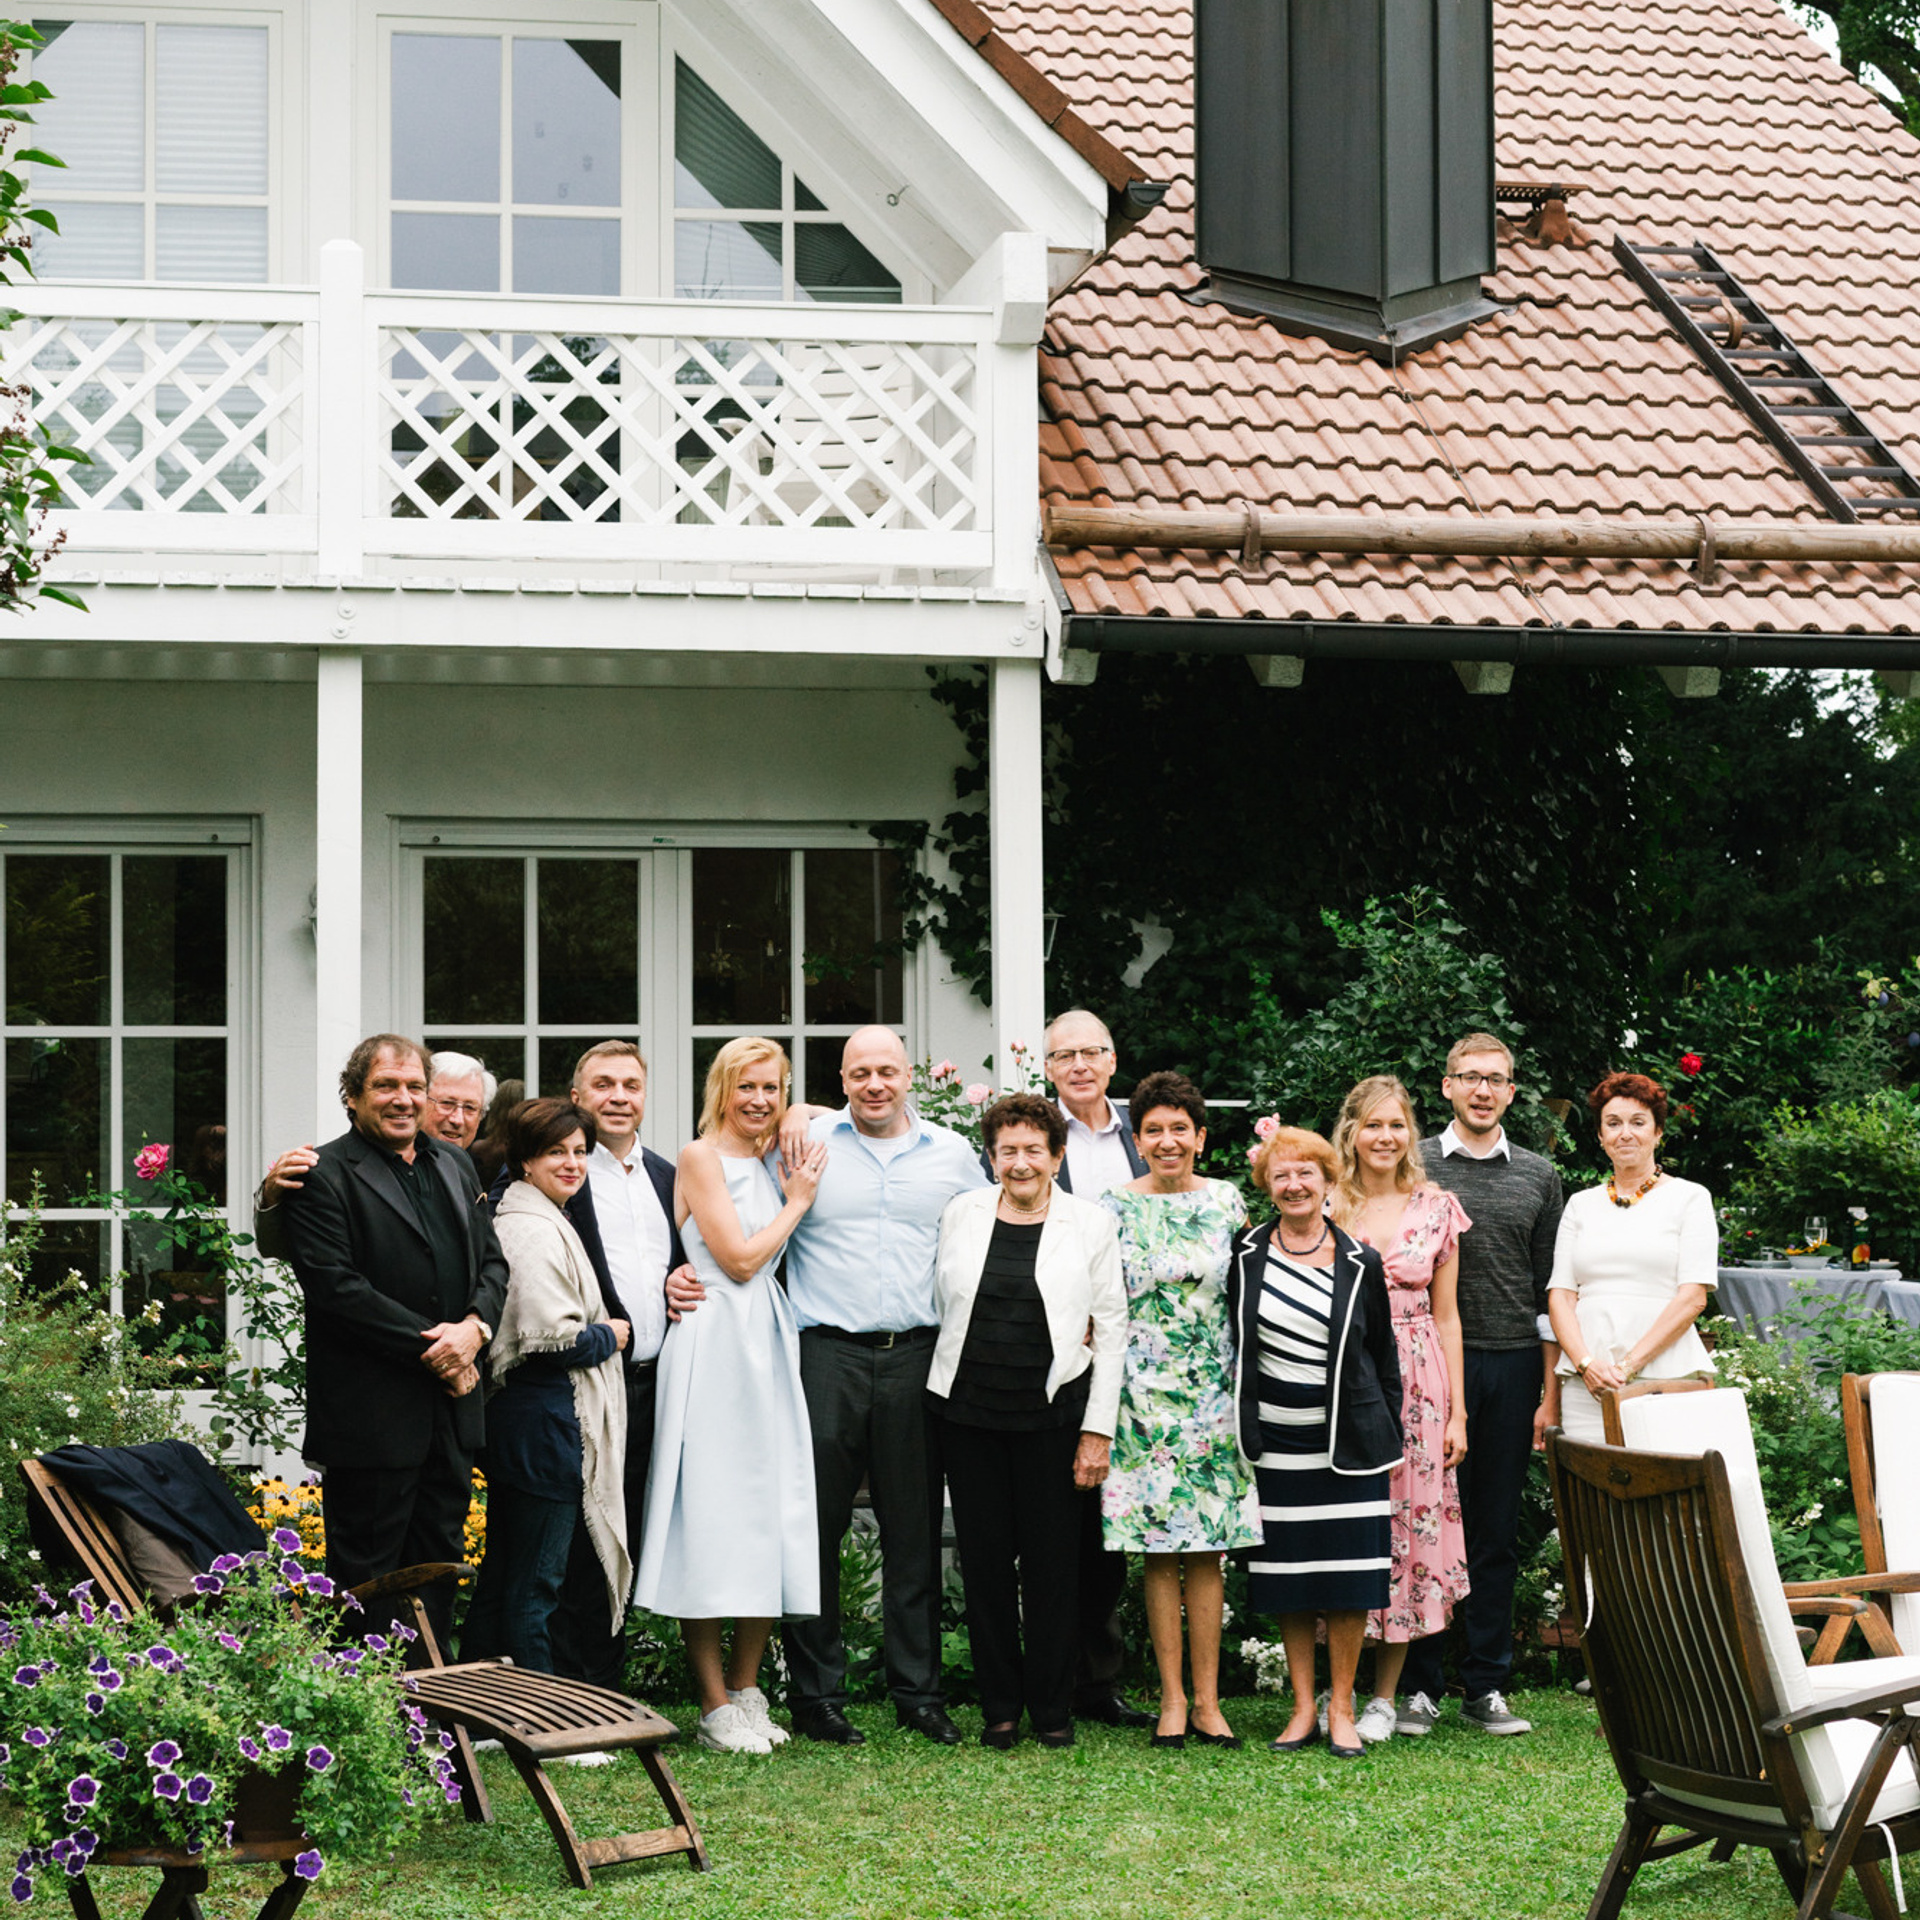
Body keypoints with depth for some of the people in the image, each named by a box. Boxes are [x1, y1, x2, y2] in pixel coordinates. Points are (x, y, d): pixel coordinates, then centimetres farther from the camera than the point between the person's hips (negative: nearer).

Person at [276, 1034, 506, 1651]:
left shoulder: (454, 1168, 15)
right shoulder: (324, 1177, -8)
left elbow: (492, 1260, 16)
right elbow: (335, 1288, -16)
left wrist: (475, 1326, -6)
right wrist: (429, 1348, -16)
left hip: (449, 1407, 7)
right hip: (371, 1414, -7)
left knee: (440, 1561, 11)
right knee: (366, 1576, -1)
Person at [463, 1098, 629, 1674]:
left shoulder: (519, 1219, 17)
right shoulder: (537, 1231, -16)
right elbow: (551, 1336, -21)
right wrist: (610, 1336, -5)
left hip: (513, 1411, 11)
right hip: (547, 1418, -11)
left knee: (501, 1576, 14)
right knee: (535, 1581, -5)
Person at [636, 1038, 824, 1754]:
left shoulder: (769, 1165, 17)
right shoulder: (701, 1158, -5)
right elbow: (739, 1259, -11)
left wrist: (800, 1190, 11)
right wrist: (797, 1201, -1)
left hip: (769, 1346, 8)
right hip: (715, 1342, -8)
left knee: (772, 1519, 6)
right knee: (712, 1518, -5)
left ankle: (746, 1691, 14)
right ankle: (716, 1707, -1)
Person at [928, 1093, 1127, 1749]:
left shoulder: (1091, 1223, 2)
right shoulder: (961, 1214, 7)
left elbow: (1112, 1329, 2)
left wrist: (1098, 1429, -3)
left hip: (1053, 1411, -2)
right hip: (969, 1411, 2)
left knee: (1053, 1559, 1)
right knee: (985, 1558, 4)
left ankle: (1052, 1707, 13)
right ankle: (1000, 1706, 15)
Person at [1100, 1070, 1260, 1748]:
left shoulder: (1226, 1201, 6)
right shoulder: (1115, 1208, 1)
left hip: (1216, 1388, 1)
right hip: (1144, 1392, -1)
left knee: (1208, 1550, 1)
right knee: (1160, 1551, 0)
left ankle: (1207, 1699, 6)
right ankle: (1172, 1699, 6)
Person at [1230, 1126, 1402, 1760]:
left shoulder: (1360, 1264, 2)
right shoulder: (1246, 1255, 3)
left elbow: (1383, 1353, 9)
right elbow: (1225, 1341, 10)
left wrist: (1386, 1433, 5)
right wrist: (1238, 1428, 6)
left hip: (1348, 1440, -1)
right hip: (1274, 1441, 1)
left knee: (1348, 1576, -1)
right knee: (1287, 1577, 4)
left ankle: (1341, 1708, 7)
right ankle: (1303, 1707, 12)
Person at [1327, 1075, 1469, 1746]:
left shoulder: (1437, 1209, 7)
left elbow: (1446, 1315, 10)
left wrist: (1457, 1411, 6)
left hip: (1416, 1386, 1)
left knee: (1409, 1528, 0)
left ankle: (1385, 1696, 10)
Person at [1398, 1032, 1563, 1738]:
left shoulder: (1538, 1176, 12)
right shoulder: (1412, 1167, 4)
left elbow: (1547, 1290, 12)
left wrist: (1549, 1391, 7)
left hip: (1513, 1365, 2)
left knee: (1498, 1534, 5)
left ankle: (1486, 1687, 11)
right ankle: (1418, 1686, 4)